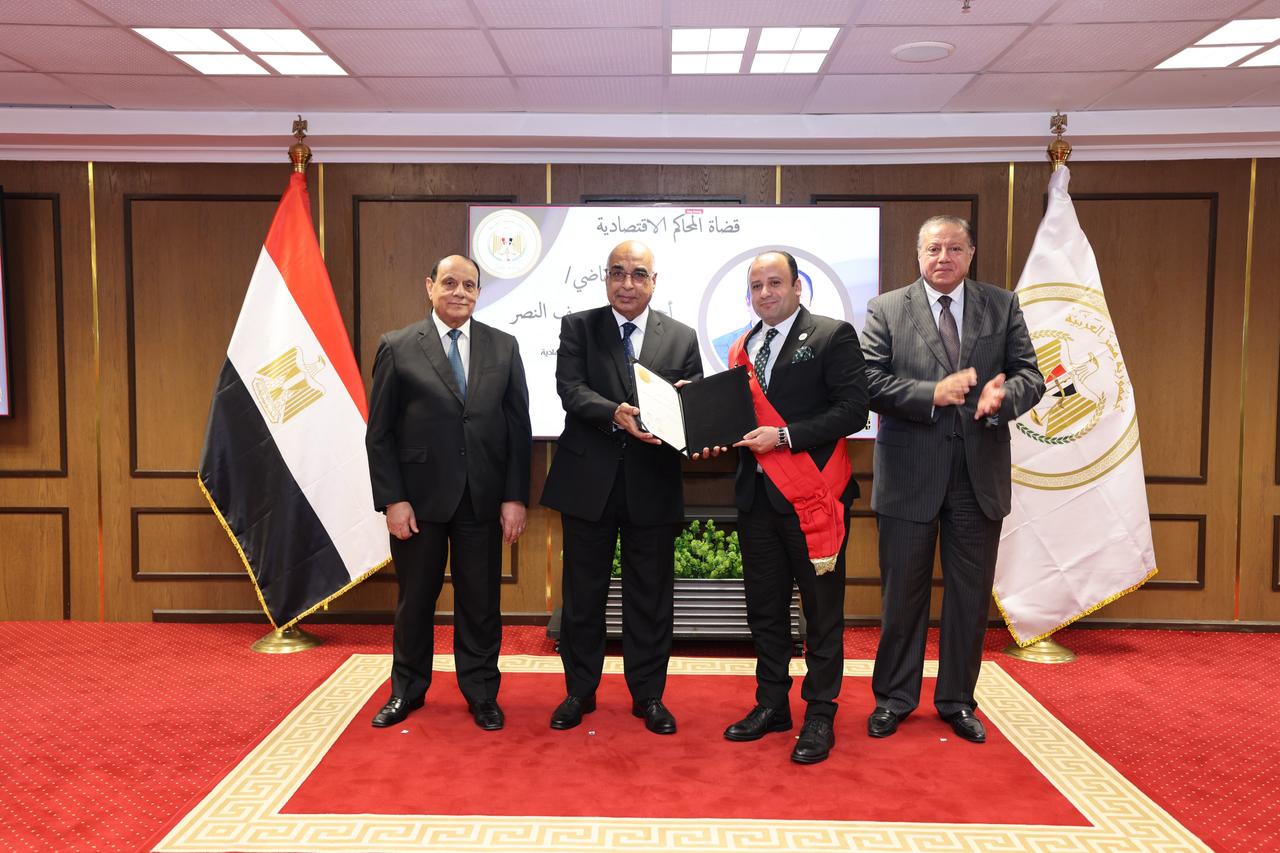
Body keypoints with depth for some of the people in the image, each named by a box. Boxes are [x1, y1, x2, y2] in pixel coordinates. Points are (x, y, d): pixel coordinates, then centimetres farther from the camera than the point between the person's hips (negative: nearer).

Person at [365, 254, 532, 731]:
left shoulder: (504, 348, 5)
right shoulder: (397, 348, 0)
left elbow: (519, 428, 3)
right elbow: (379, 433, -1)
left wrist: (515, 497, -3)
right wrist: (392, 499, -8)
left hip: (483, 498, 1)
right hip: (419, 496, -1)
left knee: (481, 600, 9)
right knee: (415, 597, 12)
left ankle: (481, 692, 25)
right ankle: (407, 690, 31)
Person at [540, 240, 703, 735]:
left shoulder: (682, 338, 6)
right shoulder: (578, 327, 2)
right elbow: (571, 390, -12)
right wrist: (617, 414, -29)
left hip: (653, 485, 1)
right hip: (589, 480, -1)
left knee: (651, 596, 9)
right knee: (583, 593, 11)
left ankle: (648, 695, 25)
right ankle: (580, 691, 27)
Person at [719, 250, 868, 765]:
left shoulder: (832, 336, -5)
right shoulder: (742, 349, 14)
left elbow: (853, 410, -13)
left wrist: (784, 436, -18)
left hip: (812, 495, -6)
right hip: (757, 494, 6)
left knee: (822, 611, 4)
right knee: (764, 608, 14)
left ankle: (819, 716, 16)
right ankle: (772, 705, 28)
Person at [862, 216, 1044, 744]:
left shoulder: (1003, 306, 6)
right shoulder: (886, 310, 0)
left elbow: (1030, 375, 1)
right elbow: (872, 384, -9)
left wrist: (1004, 396, -21)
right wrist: (933, 394, -23)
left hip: (980, 473, 2)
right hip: (910, 474, -2)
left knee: (970, 595, 11)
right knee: (902, 593, 9)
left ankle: (957, 700, 28)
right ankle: (894, 698, 26)